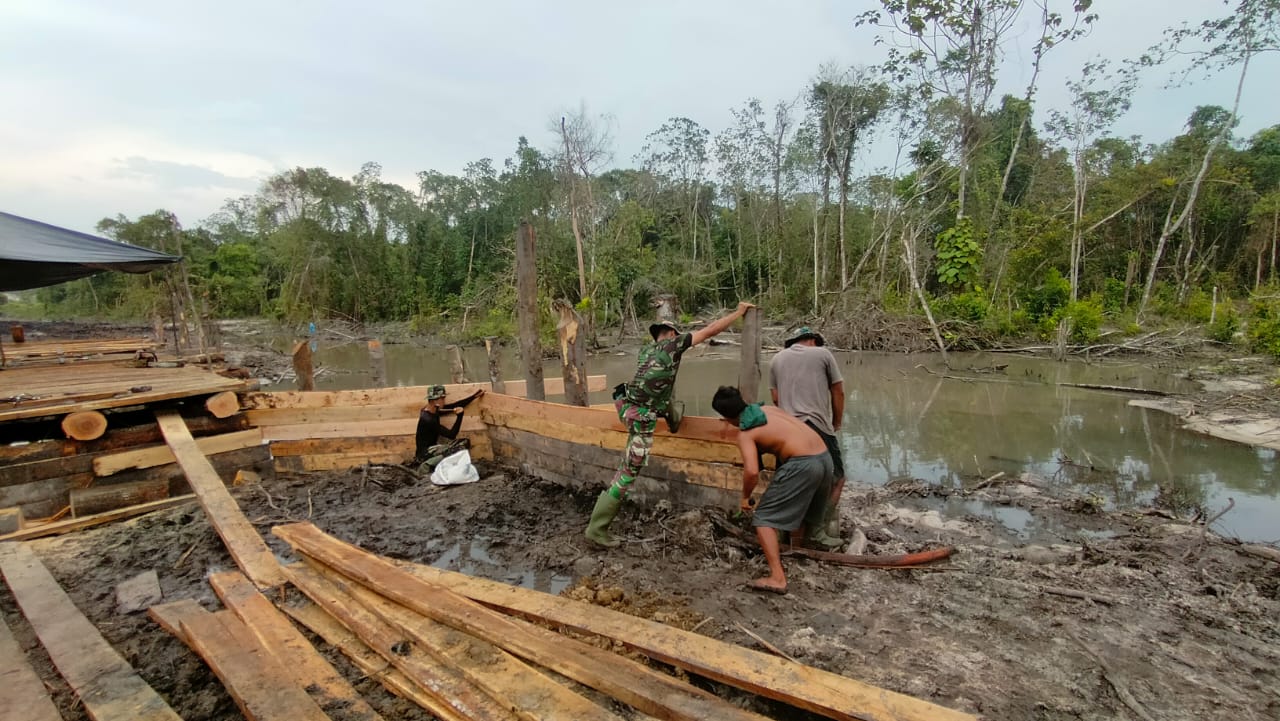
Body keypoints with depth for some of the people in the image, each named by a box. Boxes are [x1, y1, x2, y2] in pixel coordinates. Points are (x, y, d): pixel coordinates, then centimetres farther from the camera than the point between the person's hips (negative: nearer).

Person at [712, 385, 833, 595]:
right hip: (824, 458, 8)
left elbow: (752, 471, -19)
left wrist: (745, 497, -1)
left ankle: (777, 578, -10)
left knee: (764, 518, -1)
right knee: (799, 512, 29)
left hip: (802, 465, -8)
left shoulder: (745, 434, -5)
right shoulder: (768, 408, 16)